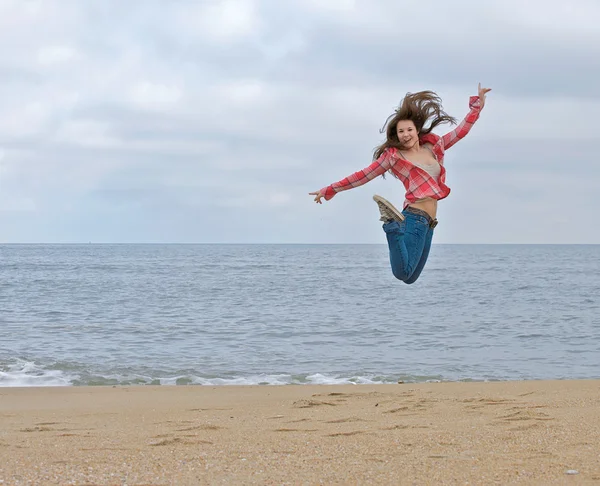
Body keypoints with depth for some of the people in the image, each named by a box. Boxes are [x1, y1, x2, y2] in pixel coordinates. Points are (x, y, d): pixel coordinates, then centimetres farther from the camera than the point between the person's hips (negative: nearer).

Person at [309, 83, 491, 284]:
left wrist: (477, 104, 24)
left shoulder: (433, 147, 16)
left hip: (428, 222, 6)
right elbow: (363, 176, 5)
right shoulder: (394, 156, 1)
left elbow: (460, 130, 25)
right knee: (403, 273, -26)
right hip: (415, 217, -6)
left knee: (410, 278, 9)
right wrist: (330, 190, 6)